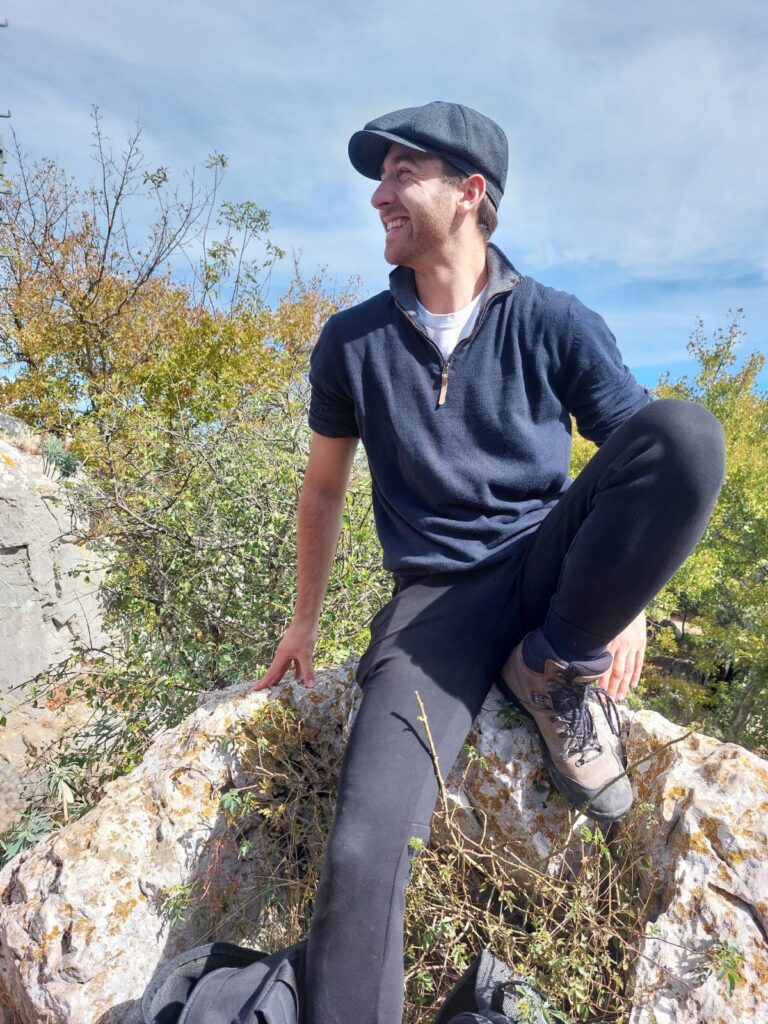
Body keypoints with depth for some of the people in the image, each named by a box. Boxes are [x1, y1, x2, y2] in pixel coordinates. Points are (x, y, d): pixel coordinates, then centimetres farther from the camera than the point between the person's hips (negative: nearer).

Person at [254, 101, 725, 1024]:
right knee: (362, 852, -23)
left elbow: (652, 465, 5)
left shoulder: (557, 324, 1)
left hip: (548, 566, 1)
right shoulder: (351, 343, 4)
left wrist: (631, 598, -6)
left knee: (689, 430, -25)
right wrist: (305, 618, 17)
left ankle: (555, 669, -11)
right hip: (438, 596, 0)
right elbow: (324, 486, 13)